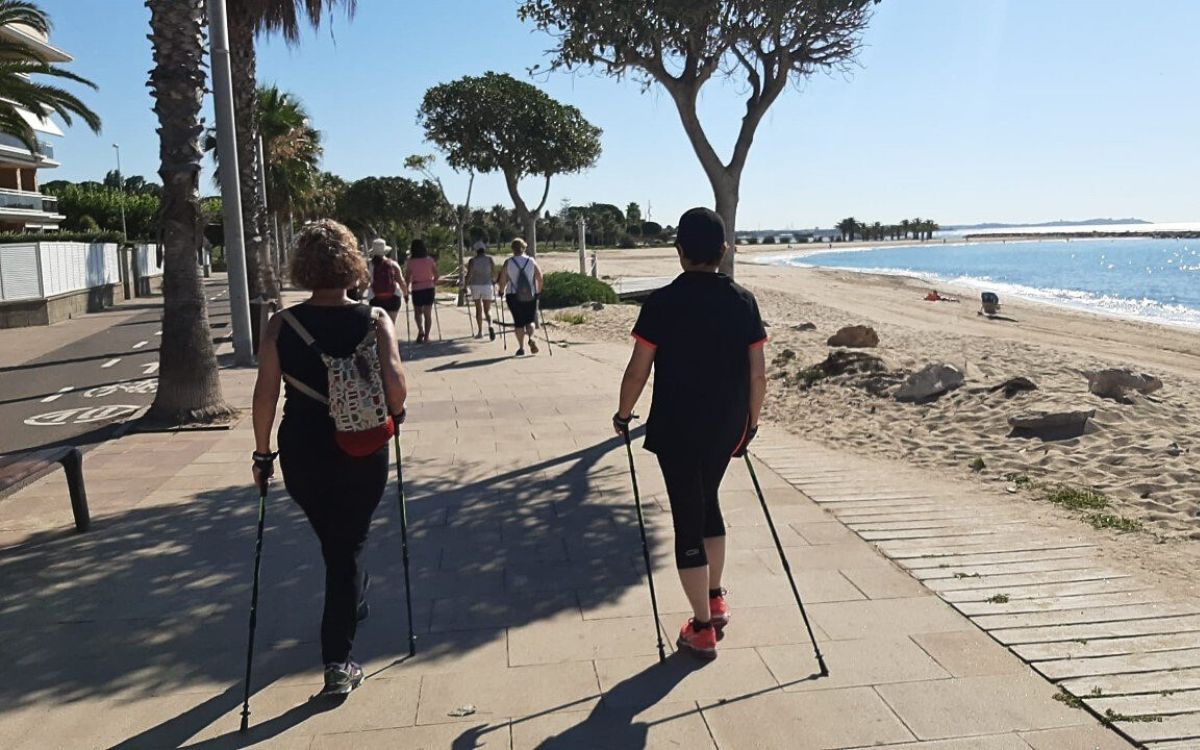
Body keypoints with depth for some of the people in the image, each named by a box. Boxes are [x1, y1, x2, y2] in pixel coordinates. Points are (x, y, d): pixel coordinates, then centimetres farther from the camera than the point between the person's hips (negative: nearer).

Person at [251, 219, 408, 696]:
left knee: (332, 542, 26)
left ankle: (351, 606, 51)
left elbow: (265, 394, -7)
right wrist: (394, 413, 2)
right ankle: (337, 661, 10)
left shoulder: (282, 326, -6)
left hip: (302, 455, 2)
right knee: (349, 546, 12)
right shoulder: (374, 321, -9)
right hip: (363, 454, -2)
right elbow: (394, 383, -19)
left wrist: (262, 453, 3)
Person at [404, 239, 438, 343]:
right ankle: (426, 336, 8)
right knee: (428, 313, 8)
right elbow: (436, 275, 3)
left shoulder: (410, 262, -8)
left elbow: (407, 278, -7)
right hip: (429, 288, 2)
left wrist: (407, 289, 7)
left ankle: (420, 330, -6)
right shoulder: (430, 260, -2)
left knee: (417, 311, 16)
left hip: (416, 289, -2)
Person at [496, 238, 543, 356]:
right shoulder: (531, 261, 2)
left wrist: (501, 291, 14)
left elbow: (503, 280, -3)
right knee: (530, 319, 13)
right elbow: (539, 278, -1)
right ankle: (531, 338, -14)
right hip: (530, 296, 1)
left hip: (513, 295, -1)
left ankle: (521, 347, 3)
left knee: (518, 321, 6)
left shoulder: (508, 262, -2)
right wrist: (538, 291, 12)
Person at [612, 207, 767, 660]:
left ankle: (703, 629, 15)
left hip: (676, 429, -4)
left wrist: (623, 415, 7)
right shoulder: (743, 301, -1)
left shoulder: (662, 303, -12)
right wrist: (751, 422, 15)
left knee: (688, 519, 6)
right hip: (727, 427, 4)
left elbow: (638, 371, -9)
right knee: (707, 502, 26)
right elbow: (758, 374, 1)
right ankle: (715, 599, 33)